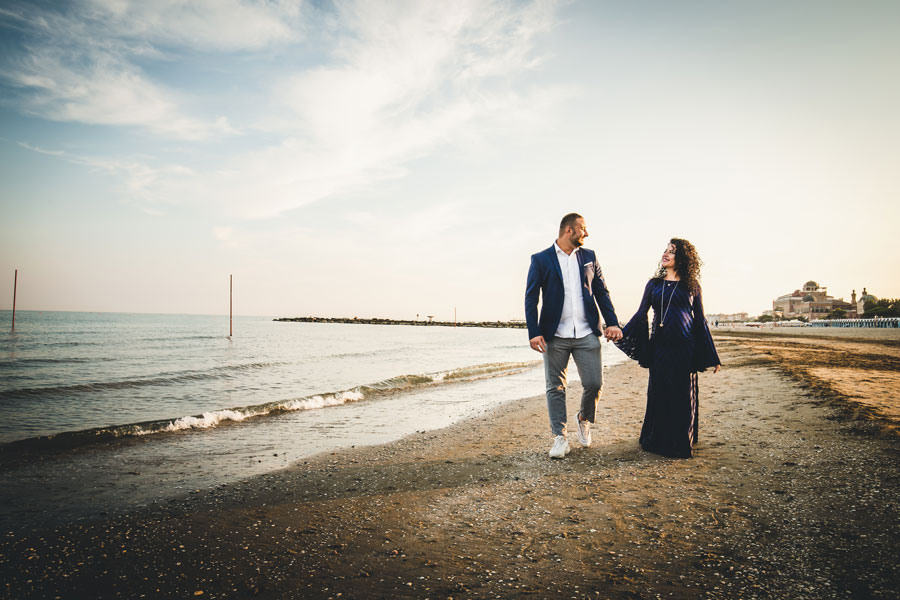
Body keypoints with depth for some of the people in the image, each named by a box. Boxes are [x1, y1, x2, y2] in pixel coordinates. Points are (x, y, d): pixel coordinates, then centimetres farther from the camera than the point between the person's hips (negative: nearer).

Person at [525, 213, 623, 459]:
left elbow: (601, 291, 14)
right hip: (555, 336, -2)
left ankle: (584, 420, 30)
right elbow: (531, 298, -3)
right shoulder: (541, 260, 0)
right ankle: (559, 437, 15)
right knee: (555, 387, 3)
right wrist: (534, 333, -12)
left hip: (587, 334, 3)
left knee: (594, 383, 1)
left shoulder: (589, 256, 11)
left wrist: (612, 322, 3)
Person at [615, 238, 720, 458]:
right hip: (660, 345, 2)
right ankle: (658, 441, 18)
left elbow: (700, 321, 6)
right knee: (659, 394, 4)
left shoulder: (691, 286, 5)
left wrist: (712, 357, 5)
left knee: (683, 395, 2)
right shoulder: (654, 284, 10)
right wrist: (621, 334, -1)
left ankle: (681, 444, 15)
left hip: (684, 347, -2)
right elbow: (641, 314, 10)